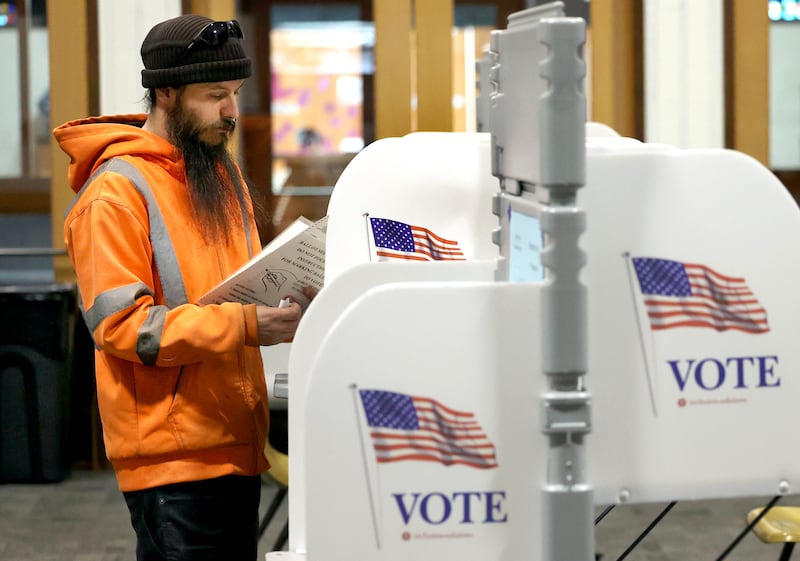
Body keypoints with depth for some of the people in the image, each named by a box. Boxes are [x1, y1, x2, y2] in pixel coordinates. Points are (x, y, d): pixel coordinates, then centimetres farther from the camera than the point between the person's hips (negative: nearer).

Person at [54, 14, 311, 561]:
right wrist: (245, 325, -25)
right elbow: (119, 324, -18)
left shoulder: (222, 172, 16)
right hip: (172, 453, -8)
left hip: (236, 442, 8)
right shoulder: (116, 192, -11)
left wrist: (288, 302, 3)